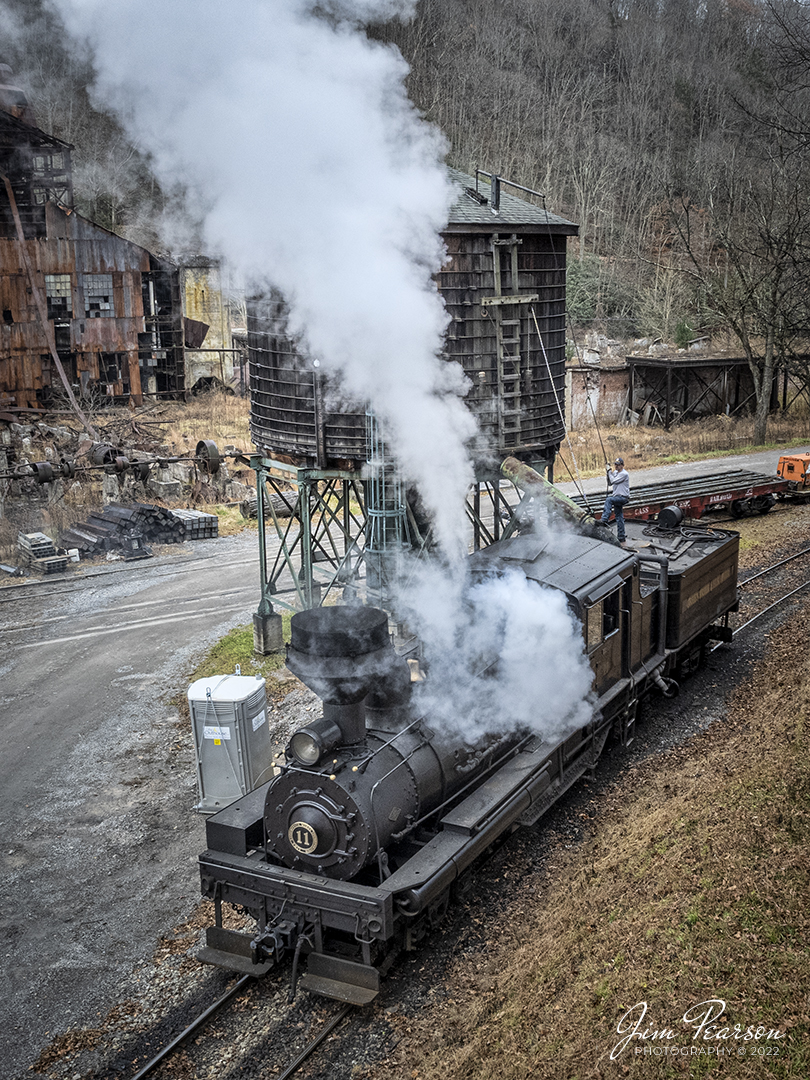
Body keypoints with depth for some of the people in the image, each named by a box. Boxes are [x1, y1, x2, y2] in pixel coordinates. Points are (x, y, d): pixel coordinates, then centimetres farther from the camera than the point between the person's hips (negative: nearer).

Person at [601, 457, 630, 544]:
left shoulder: (624, 474, -13)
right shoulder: (615, 473, 14)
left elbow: (613, 481, -19)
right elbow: (610, 483, 14)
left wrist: (609, 471, -9)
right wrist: (608, 472, 4)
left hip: (623, 497, -9)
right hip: (617, 498, 9)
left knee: (608, 499, -31)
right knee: (619, 518, 7)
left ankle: (604, 520, -36)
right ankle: (621, 539, 9)